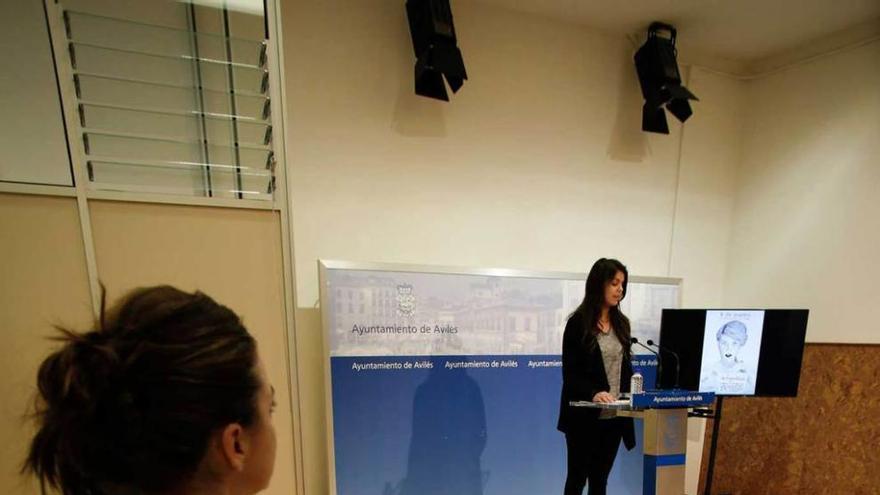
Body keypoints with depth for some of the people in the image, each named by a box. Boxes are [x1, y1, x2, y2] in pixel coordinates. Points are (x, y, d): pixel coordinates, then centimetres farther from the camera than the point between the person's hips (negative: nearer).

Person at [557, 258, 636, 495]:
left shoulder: (621, 323, 7)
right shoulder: (578, 322, -11)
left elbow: (626, 366, 13)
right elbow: (569, 373, -12)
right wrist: (593, 393, -28)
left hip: (614, 416, 6)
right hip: (585, 416, -5)